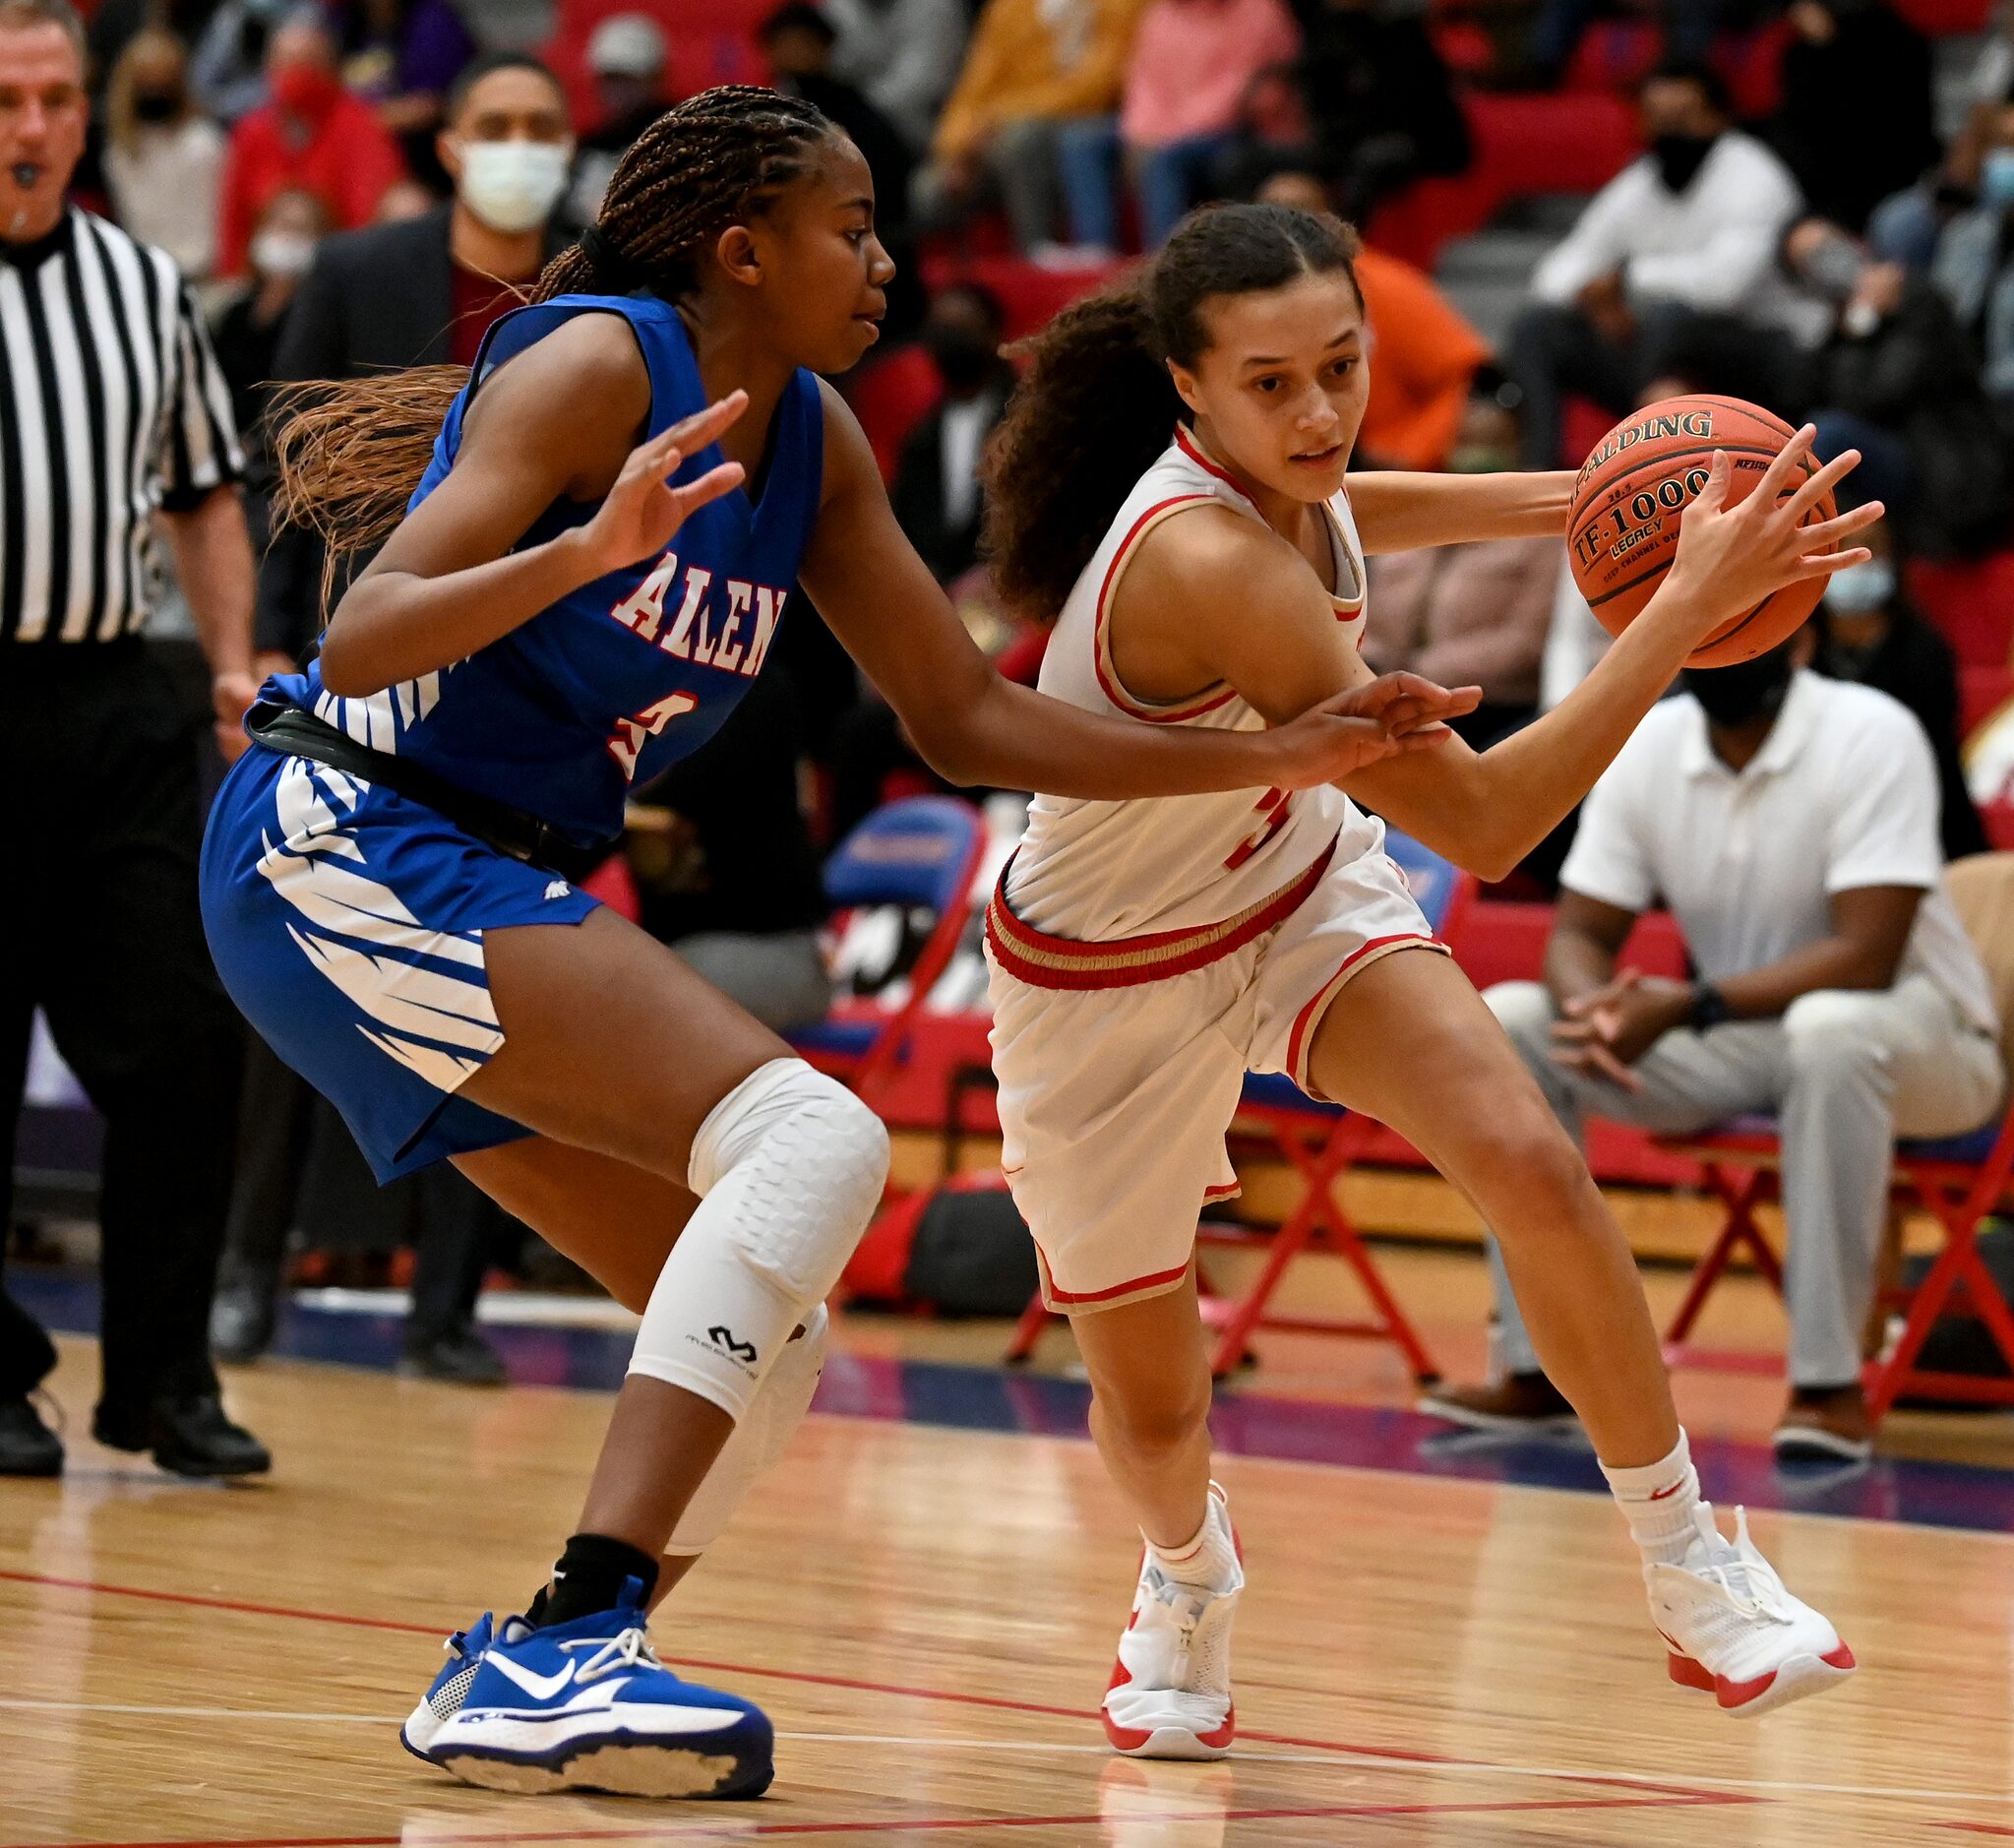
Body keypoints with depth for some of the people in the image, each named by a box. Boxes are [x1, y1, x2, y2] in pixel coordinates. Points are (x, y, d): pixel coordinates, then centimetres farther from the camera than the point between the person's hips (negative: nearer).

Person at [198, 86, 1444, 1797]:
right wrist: (592, 549, -39)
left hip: (480, 894, 9)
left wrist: (1276, 757, 9)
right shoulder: (597, 365, -14)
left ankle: (520, 1683, 11)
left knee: (765, 1343, 8)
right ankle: (572, 1642, -31)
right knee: (815, 1137, -24)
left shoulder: (815, 440, 10)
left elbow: (969, 719, 14)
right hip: (346, 841, -9)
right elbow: (364, 643, -23)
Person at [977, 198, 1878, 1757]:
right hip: (1114, 980, -6)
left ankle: (1695, 1576, -7)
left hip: (1300, 887, 6)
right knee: (1152, 1413, 10)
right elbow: (1482, 824, -38)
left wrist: (1566, 503, 1)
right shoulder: (1205, 562, -39)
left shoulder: (1278, 475, -16)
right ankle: (1187, 1584, 47)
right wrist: (1691, 601, -39)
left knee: (1532, 1170, -20)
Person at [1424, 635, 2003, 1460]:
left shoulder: (1872, 737, -20)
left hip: (1918, 1039, -6)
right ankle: (1539, 1366, -11)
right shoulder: (1645, 748, -3)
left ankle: (1828, 1383, -33)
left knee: (1831, 1030, -41)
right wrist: (1593, 1004, -26)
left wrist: (1688, 1007, -33)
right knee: (1507, 1020, -11)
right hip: (1738, 1047, 6)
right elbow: (1580, 932, -1)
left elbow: (1865, 956, -27)